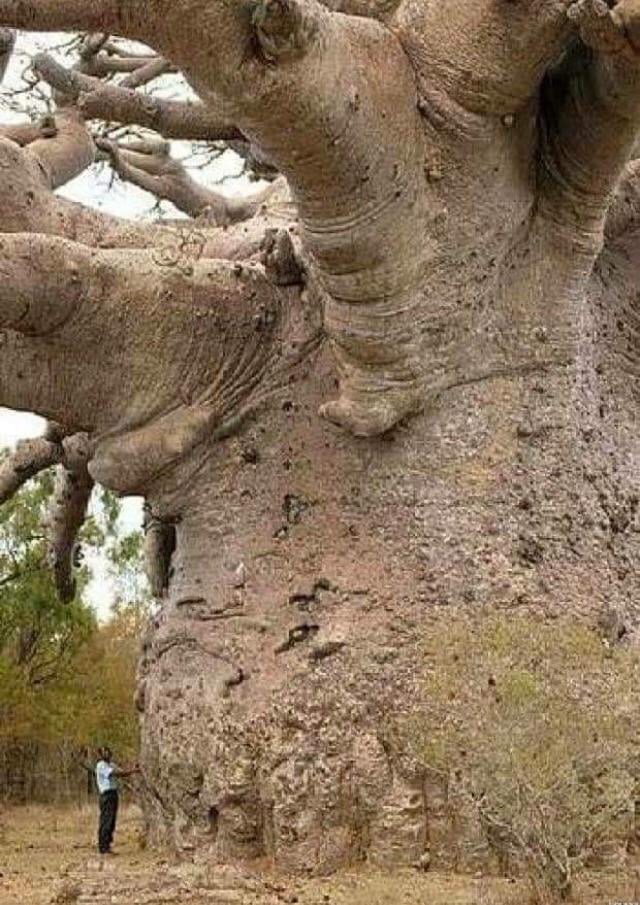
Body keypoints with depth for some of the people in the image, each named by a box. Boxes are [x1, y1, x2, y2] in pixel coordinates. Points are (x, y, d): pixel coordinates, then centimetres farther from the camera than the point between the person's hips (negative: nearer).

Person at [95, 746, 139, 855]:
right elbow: (116, 773, -19)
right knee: (106, 821, -9)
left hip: (113, 793, 9)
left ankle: (107, 846, 15)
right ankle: (103, 847, -8)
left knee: (111, 821, 9)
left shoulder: (111, 764, 18)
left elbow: (122, 774, 11)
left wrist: (133, 771, -7)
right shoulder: (101, 765, -9)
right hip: (106, 794, -9)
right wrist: (132, 771, -18)